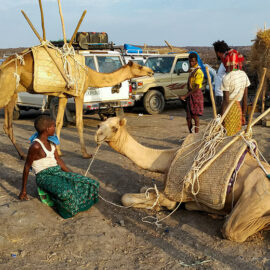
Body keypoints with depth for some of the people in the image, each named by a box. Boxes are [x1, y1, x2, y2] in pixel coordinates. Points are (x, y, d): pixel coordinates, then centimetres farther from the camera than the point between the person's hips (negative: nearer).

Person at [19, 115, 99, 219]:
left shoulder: (51, 143, 11)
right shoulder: (36, 146, -15)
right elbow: (27, 167, -10)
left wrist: (73, 175, 9)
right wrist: (23, 191, -6)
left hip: (58, 172, 8)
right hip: (44, 176, -8)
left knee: (85, 183, -6)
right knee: (66, 192, -35)